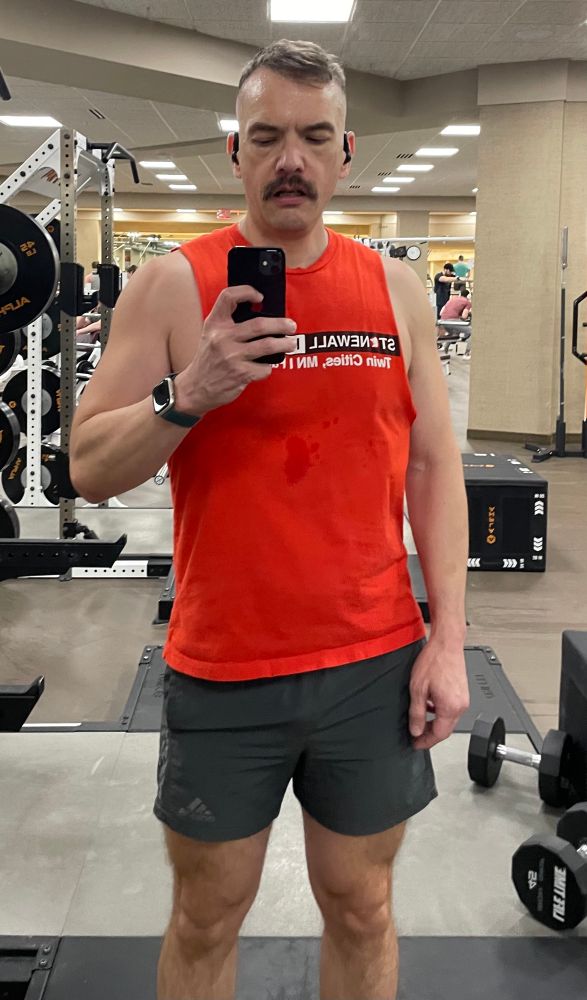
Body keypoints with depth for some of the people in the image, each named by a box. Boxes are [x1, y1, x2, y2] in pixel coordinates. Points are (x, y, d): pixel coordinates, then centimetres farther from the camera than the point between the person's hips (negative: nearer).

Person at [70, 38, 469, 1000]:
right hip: (222, 674, -2)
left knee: (361, 906, 17)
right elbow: (90, 469, -6)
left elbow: (434, 467, 6)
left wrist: (448, 639, 0)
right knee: (206, 919, 15)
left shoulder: (396, 288, 4)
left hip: (375, 664, 2)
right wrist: (188, 394, -24)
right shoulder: (171, 286, -4)